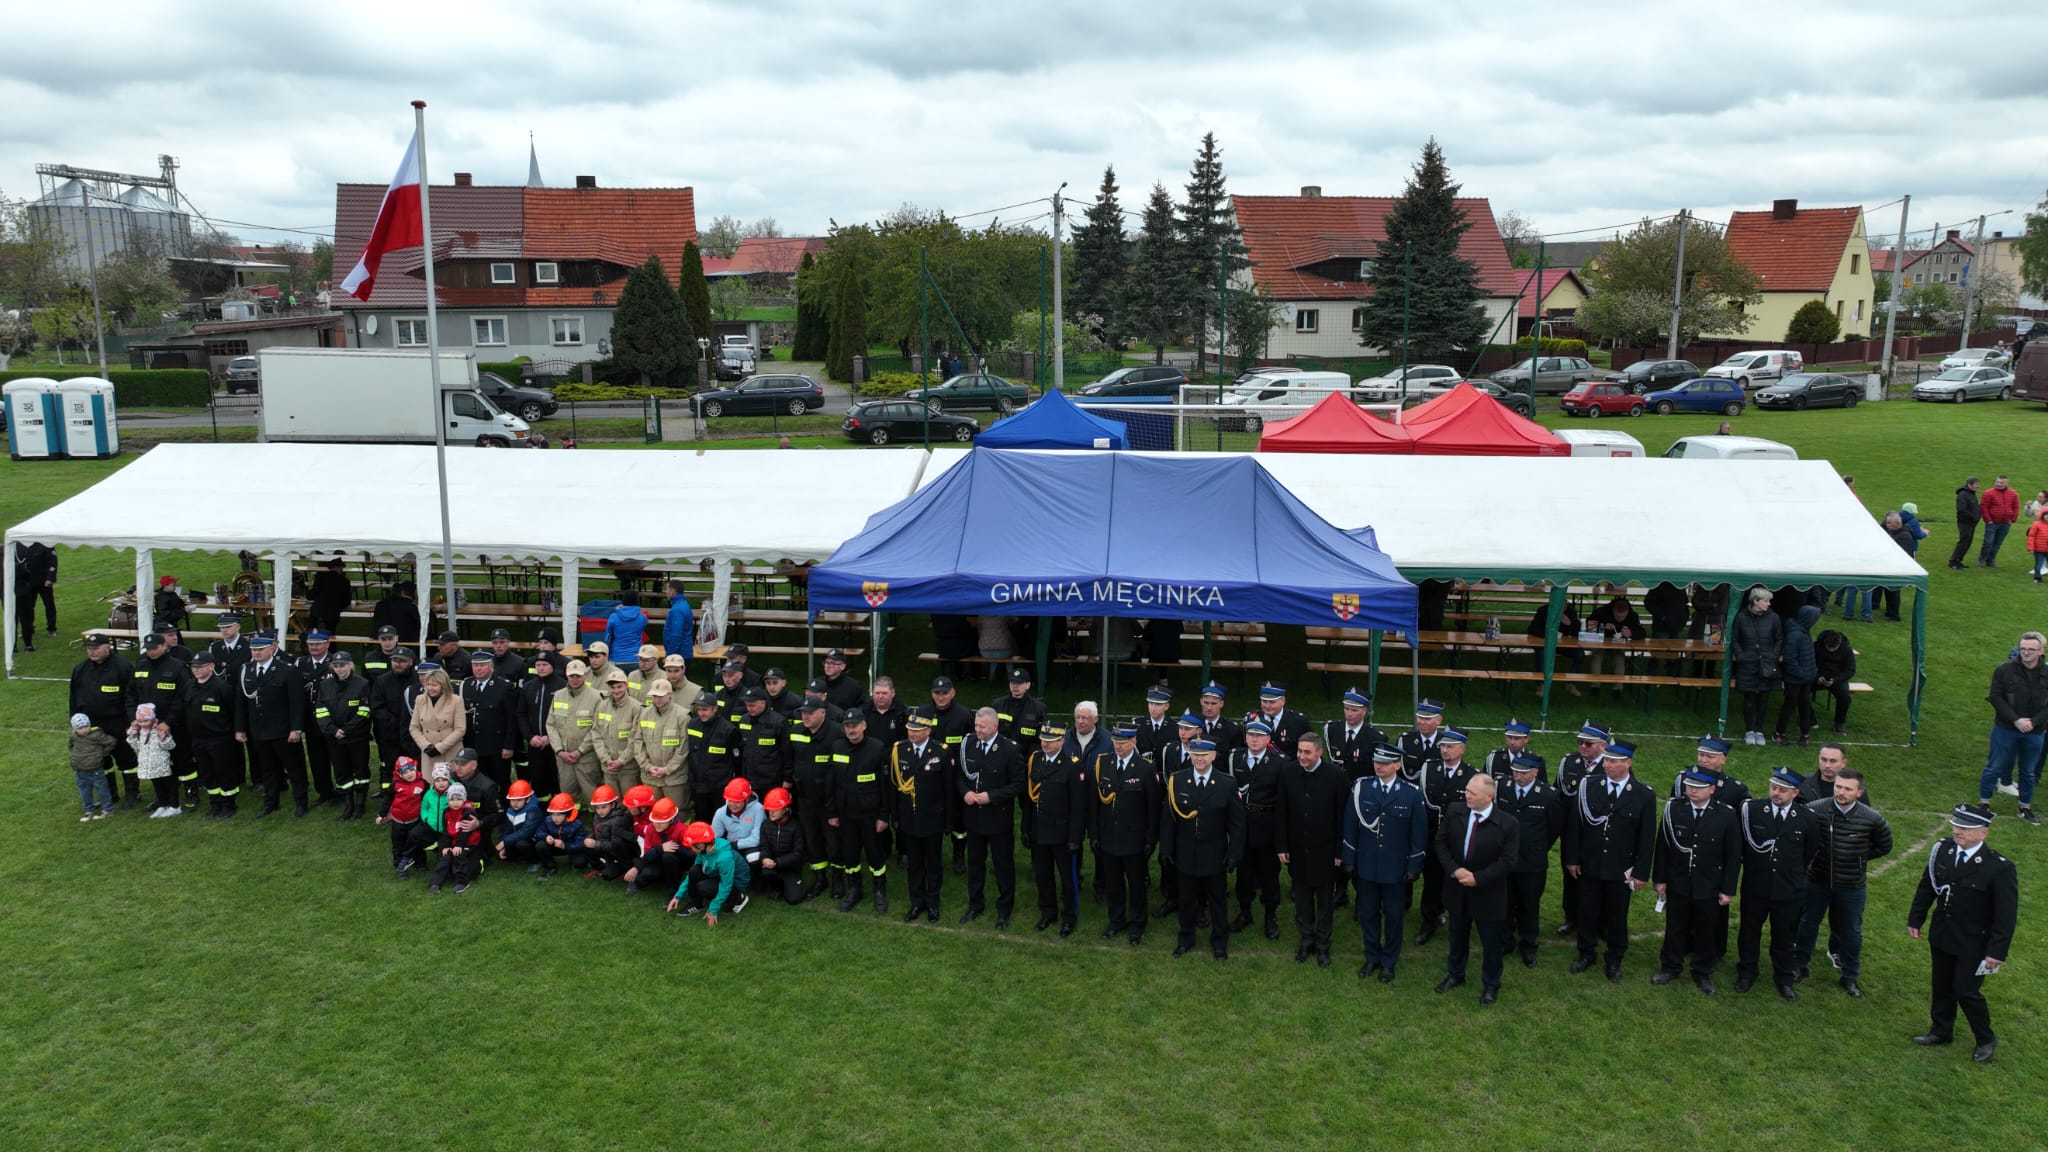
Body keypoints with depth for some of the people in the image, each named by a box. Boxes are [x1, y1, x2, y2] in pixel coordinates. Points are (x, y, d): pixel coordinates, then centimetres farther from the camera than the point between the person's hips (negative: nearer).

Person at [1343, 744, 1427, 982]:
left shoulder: (1412, 794, -11)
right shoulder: (1360, 788, -8)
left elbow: (1419, 834, -5)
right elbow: (1350, 826, -1)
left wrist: (1414, 867, -4)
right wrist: (1349, 860, 0)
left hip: (1396, 868, -1)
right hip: (1366, 865, 2)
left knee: (1393, 916, 13)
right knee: (1368, 914, 15)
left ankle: (1389, 962, 31)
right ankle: (1372, 958, 34)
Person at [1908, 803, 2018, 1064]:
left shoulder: (1999, 868, -23)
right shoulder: (1942, 849, -9)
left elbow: (2006, 914, -17)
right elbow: (1926, 887, 5)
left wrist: (1997, 951, -16)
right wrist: (1915, 920, 9)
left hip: (1974, 944, -5)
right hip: (1941, 935, 5)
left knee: (1966, 991, 3)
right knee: (1942, 986, 18)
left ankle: (1986, 1040, 28)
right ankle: (1941, 1031, 37)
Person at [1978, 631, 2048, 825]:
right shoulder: (2004, 670, -9)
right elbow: (1995, 697, -9)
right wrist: (2016, 720, -17)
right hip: (2005, 730, -2)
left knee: (2029, 772, 15)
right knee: (1995, 767, 5)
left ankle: (2026, 808, 29)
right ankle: (1984, 803, 18)